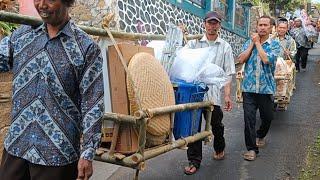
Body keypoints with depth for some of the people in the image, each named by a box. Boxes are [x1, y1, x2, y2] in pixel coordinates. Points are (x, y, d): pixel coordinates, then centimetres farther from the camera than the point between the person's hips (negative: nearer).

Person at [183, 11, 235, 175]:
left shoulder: (225, 47, 8)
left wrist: (227, 95, -3)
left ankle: (219, 148, 43)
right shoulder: (194, 43, 7)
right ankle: (194, 161, 14)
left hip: (214, 93, 1)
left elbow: (228, 73, 4)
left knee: (216, 124, 14)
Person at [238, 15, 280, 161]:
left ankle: (260, 135, 45)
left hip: (266, 88, 0)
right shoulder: (249, 42, 9)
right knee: (249, 118, -4)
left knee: (267, 117, 14)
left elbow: (267, 59, -17)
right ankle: (251, 148, 7)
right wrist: (252, 44, -5)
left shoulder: (275, 44, 1)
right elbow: (241, 59, -5)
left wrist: (257, 42, -9)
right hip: (249, 87, 1)